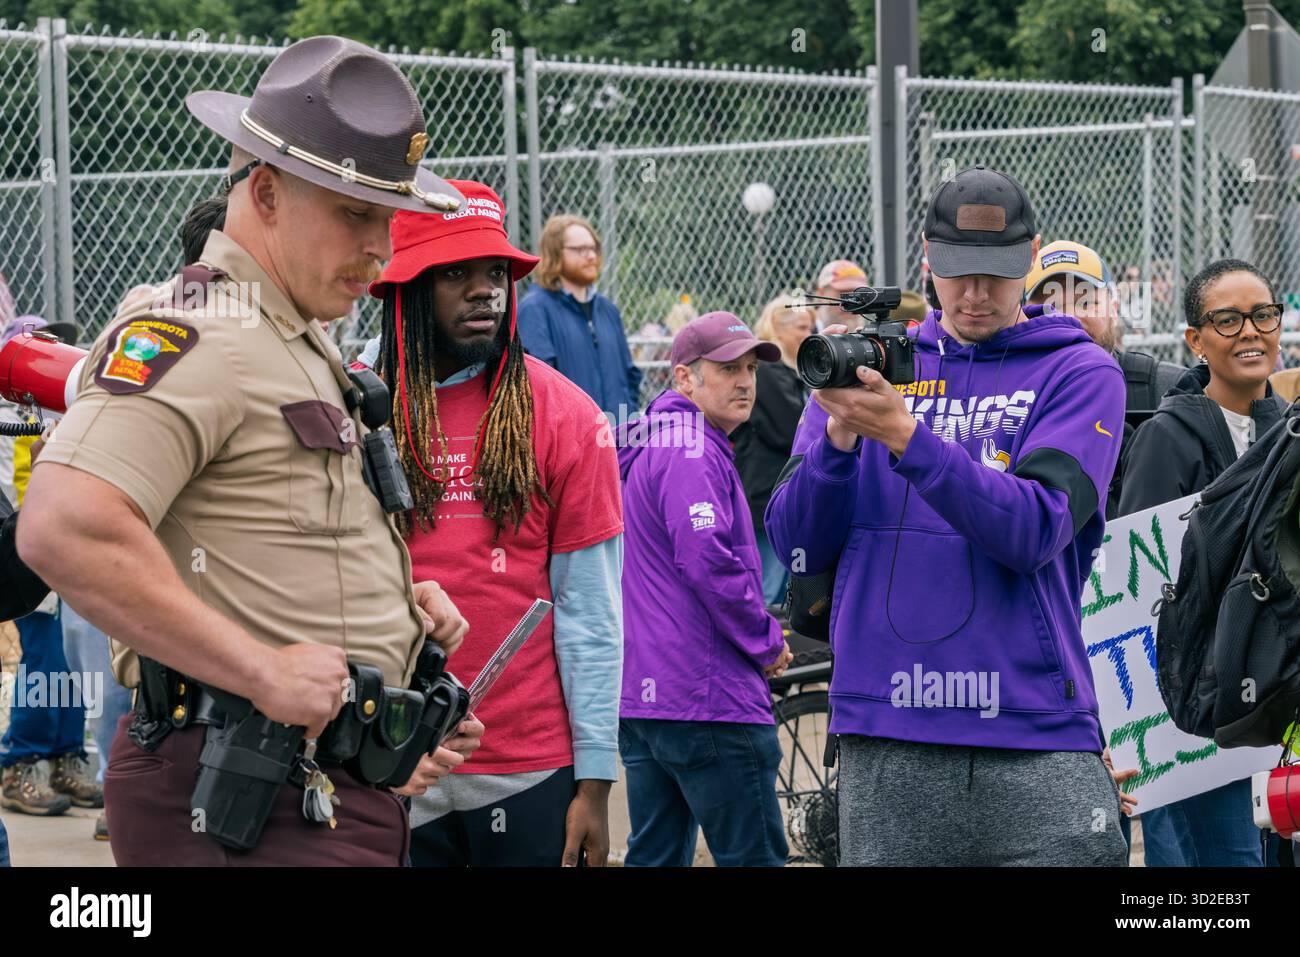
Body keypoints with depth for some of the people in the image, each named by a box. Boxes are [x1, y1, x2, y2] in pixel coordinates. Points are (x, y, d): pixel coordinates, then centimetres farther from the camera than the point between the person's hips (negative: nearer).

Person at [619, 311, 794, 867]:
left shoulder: (647, 447, 20)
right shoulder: (693, 451, -13)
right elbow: (709, 561, -23)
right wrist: (768, 641, -10)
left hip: (641, 696, 10)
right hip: (708, 696, -10)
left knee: (655, 857, 11)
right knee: (754, 858, -6)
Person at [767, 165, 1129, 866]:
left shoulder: (1080, 373, 5)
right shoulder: (872, 363, 13)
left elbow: (1035, 531, -12)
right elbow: (798, 549, 6)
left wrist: (905, 434, -19)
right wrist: (839, 434, -10)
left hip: (1036, 736, -2)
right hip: (885, 743, 2)